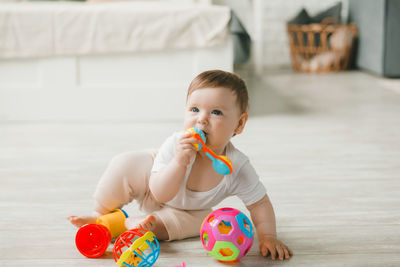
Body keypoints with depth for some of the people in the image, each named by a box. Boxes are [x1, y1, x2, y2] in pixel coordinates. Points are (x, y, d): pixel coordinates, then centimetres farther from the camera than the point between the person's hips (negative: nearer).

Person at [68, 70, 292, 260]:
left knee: (197, 221, -26)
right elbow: (161, 194, -38)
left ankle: (139, 223, -17)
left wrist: (268, 237, -33)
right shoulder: (176, 145, -37)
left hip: (186, 207, 2)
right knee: (125, 164, -24)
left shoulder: (238, 167, -34)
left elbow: (260, 203, -22)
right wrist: (180, 161, -52)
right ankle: (101, 214, -2)